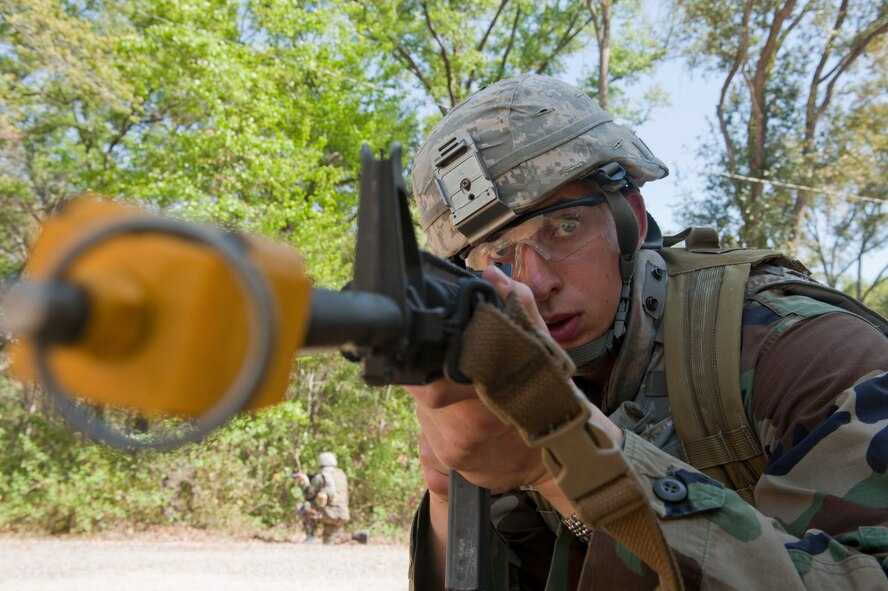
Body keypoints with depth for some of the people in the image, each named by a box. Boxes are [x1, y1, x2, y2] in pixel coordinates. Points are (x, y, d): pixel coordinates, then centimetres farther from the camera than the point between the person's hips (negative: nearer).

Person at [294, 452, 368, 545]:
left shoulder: (319, 477, -5)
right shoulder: (341, 474, 14)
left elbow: (308, 495, 3)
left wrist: (304, 483, 21)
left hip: (329, 514, -7)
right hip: (342, 515, 7)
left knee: (302, 507, 5)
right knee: (329, 543, 21)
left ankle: (310, 538, 2)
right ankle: (357, 536, 3)